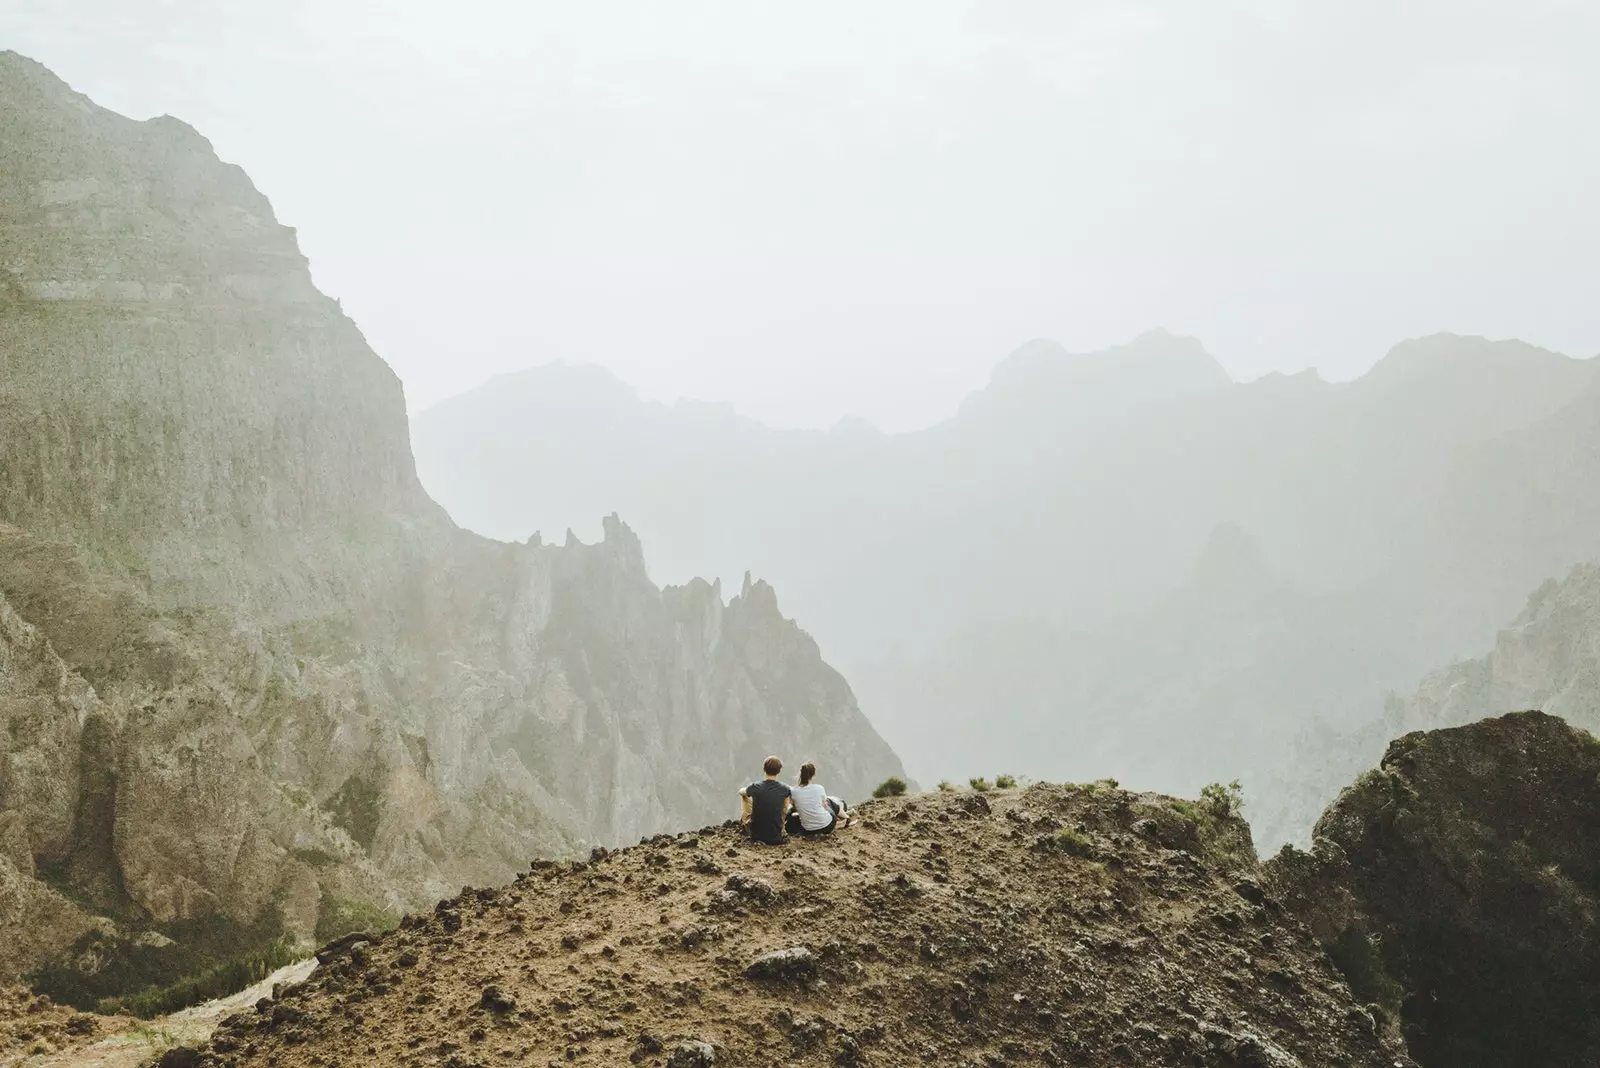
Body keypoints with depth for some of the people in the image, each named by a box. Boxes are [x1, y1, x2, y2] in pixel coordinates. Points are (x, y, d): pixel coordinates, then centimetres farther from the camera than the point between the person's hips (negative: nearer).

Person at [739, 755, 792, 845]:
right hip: (776, 836, 1)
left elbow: (740, 792, 9)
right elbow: (785, 811, 4)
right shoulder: (785, 789, -12)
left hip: (756, 834, -1)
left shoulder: (755, 787, -16)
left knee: (745, 796, 18)